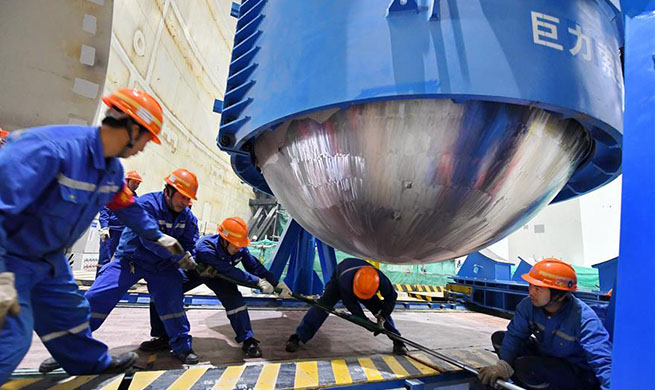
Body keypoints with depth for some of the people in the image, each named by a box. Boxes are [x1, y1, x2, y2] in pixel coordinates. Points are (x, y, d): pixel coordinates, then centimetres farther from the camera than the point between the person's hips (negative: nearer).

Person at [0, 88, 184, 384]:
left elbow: (128, 208, 12)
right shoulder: (49, 148, -33)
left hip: (50, 258, 8)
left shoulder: (113, 170, -4)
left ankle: (95, 363, 38)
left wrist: (159, 238, 19)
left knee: (70, 312, 20)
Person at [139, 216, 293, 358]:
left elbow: (255, 267, -19)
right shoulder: (205, 247, -44)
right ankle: (163, 337, 8)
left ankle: (248, 341, -9)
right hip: (194, 272, -1)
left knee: (234, 299, -21)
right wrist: (258, 281, -47)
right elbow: (230, 270, -48)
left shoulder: (241, 248, -29)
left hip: (218, 275, 2)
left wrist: (278, 283, -23)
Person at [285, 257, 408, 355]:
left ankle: (397, 341, 4)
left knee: (380, 309, -11)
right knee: (324, 305, -20)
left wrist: (382, 317, -26)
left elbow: (391, 297, -21)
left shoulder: (381, 279, -39)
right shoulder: (345, 280, -47)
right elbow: (350, 303, -32)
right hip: (338, 279, -3)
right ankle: (297, 337, -18)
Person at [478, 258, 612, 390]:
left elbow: (603, 361, -36)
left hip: (580, 374, -6)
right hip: (547, 357, 6)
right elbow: (515, 334, -15)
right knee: (499, 337, -2)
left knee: (525, 366, -31)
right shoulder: (528, 305, -15)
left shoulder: (584, 319, -30)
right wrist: (504, 364, -31)